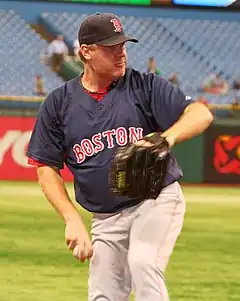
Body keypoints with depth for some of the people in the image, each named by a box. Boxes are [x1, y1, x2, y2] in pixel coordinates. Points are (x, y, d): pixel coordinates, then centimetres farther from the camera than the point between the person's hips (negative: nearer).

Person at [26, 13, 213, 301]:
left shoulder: (145, 86, -2)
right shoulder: (59, 103, 2)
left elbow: (202, 114, -13)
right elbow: (47, 170, 4)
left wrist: (167, 137, -34)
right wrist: (73, 220, -9)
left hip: (157, 201, -3)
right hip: (105, 219, 3)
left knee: (142, 263, -28)